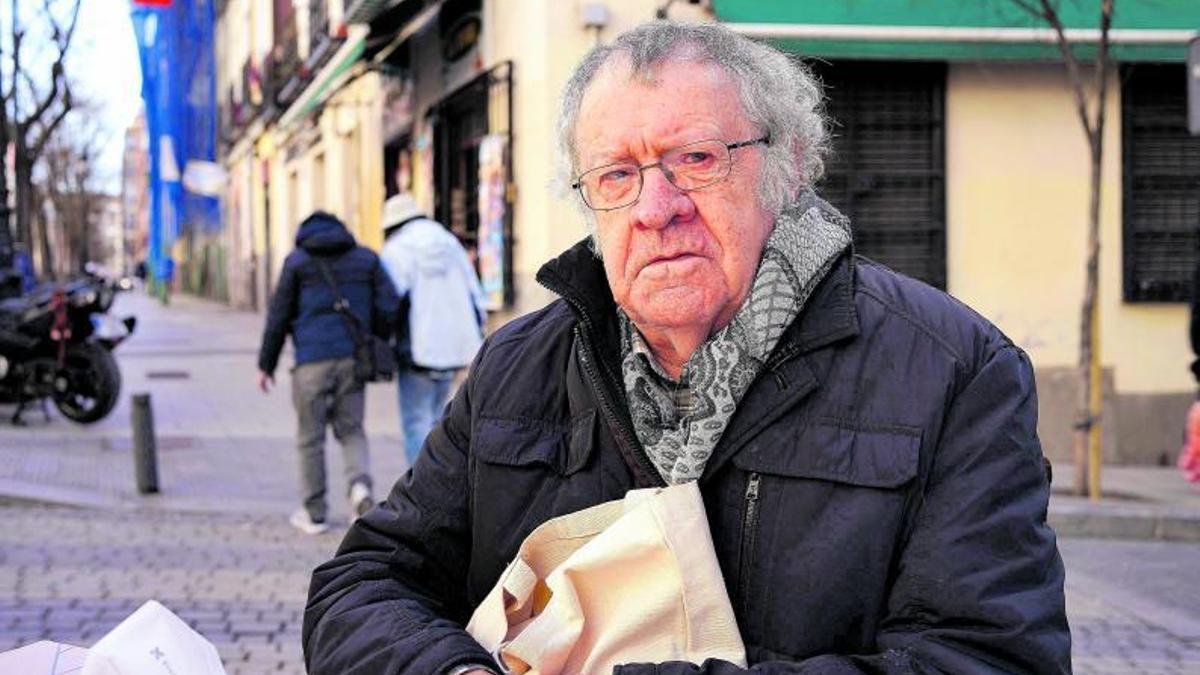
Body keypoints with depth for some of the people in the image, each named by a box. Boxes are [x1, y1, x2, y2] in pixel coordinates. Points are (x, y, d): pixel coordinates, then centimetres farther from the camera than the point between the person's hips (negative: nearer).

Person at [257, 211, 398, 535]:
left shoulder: (297, 261, 2)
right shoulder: (366, 258, 9)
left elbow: (278, 316, 1)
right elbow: (388, 308, 1)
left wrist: (266, 365, 7)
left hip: (311, 362, -2)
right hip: (352, 360, 2)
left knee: (311, 437, 7)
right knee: (351, 429, 15)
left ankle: (315, 513, 12)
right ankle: (360, 484, -12)